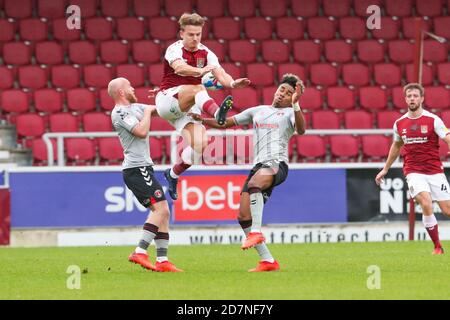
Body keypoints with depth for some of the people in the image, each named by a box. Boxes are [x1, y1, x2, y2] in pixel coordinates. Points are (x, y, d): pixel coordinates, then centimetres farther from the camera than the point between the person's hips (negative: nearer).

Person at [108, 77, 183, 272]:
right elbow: (141, 132, -20)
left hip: (143, 168, 10)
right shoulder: (120, 112, -10)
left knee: (163, 213, 7)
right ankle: (140, 252, -25)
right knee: (161, 209, -19)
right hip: (137, 169, -10)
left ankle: (162, 261, 5)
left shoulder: (134, 108, 19)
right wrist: (147, 112, -5)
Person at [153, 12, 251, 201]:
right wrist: (201, 71, -50)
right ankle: (217, 113, -66)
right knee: (198, 89, -34)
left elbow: (222, 76, -8)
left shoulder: (206, 54, 5)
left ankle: (173, 175, 11)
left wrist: (233, 83, -31)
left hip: (187, 107, 6)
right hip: (167, 99, -5)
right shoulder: (175, 49, -10)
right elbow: (179, 68, -32)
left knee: (200, 144, -14)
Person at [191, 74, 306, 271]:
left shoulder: (290, 113, 10)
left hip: (277, 163, -7)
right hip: (259, 166, 7)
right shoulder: (257, 111, 26)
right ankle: (268, 261, -1)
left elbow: (301, 130, -13)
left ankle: (256, 232, -42)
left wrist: (295, 104, -25)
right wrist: (201, 120, 17)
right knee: (243, 216, -6)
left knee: (254, 183, -40)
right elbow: (225, 123, 29)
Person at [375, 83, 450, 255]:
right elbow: (396, 146, 23)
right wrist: (385, 169, 29)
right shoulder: (399, 123, 7)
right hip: (413, 171, 1)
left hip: (435, 171, -1)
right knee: (426, 205, -22)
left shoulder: (433, 120, -5)